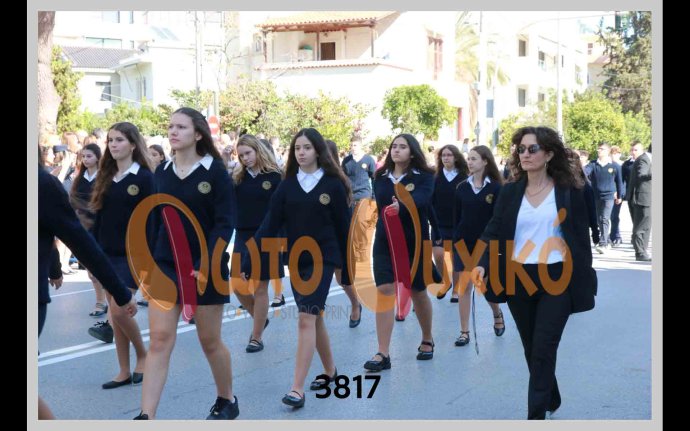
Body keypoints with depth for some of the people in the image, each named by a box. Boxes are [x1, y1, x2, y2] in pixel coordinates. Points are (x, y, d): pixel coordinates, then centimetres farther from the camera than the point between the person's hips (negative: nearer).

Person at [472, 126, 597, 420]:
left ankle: (536, 414, 2)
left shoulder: (569, 191, -2)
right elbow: (494, 232, -1)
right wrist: (483, 264, -19)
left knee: (544, 349, -5)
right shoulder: (509, 192, 4)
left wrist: (585, 281, -3)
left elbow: (581, 237, 0)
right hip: (519, 279, 3)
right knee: (531, 349, 14)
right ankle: (551, 399, 36)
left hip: (557, 278, -3)